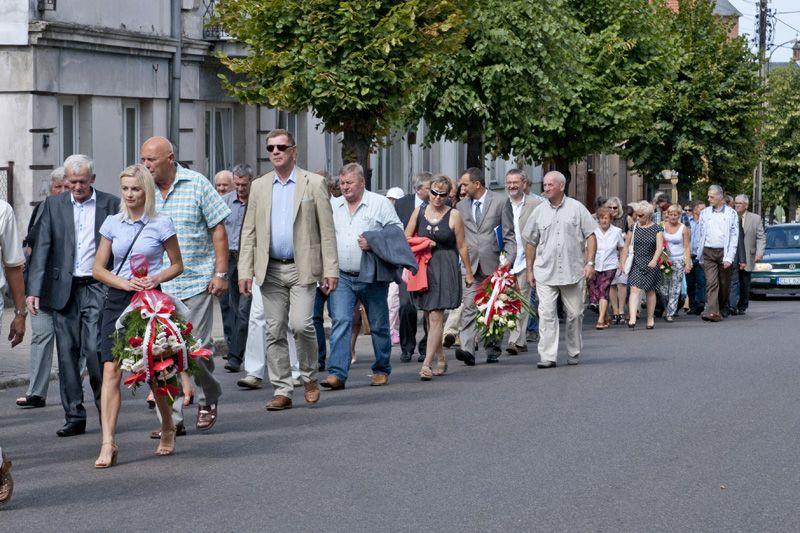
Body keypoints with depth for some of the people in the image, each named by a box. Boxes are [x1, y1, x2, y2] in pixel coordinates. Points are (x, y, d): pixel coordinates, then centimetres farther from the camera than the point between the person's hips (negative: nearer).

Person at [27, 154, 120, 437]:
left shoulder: (111, 204, 3)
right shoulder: (54, 205, 8)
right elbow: (42, 248, 3)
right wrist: (34, 289, -6)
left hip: (98, 288, -3)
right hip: (63, 290, 3)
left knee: (94, 349, -12)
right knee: (67, 353, 3)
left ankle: (105, 406, 9)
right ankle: (74, 416, 10)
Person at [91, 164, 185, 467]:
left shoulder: (161, 224, 0)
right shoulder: (112, 223, 7)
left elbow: (177, 265, 9)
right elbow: (98, 268, 9)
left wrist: (157, 278, -10)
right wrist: (124, 283, -9)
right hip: (117, 299, 2)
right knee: (111, 370, -11)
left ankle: (168, 428, 31)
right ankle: (108, 443, -17)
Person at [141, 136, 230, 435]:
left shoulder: (197, 184, -1)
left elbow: (218, 230, 0)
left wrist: (220, 273, -6)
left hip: (196, 281, -3)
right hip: (157, 286, 3)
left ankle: (208, 399, 24)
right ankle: (171, 419, 2)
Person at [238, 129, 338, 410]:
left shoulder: (314, 183, 2)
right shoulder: (259, 186, 12)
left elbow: (327, 230, 0)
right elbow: (249, 232, 10)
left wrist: (331, 270, -7)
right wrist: (245, 271, 1)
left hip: (302, 268, -3)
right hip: (270, 270, 3)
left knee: (301, 324, -15)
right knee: (275, 332, 3)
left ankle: (309, 377, 8)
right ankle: (282, 391, 8)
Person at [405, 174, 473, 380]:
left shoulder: (453, 216, 0)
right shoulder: (419, 211, 9)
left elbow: (461, 246, 3)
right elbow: (406, 238, 14)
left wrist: (468, 273, 7)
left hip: (444, 269, -4)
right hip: (423, 268, 4)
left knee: (436, 317, -11)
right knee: (429, 317, 8)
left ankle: (427, 364, -14)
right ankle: (441, 359, 21)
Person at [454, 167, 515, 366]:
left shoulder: (499, 202, 1)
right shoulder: (461, 206, 13)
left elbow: (510, 236, 1)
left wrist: (507, 262, -8)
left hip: (493, 265, -2)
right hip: (470, 265, 2)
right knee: (469, 306, -12)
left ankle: (492, 348, 18)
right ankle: (466, 349, -21)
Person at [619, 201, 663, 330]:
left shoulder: (656, 229, 0)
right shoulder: (634, 228, 7)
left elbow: (659, 247, -10)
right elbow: (627, 246, 11)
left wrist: (654, 260, -26)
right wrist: (622, 262, 4)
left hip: (651, 265, -1)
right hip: (636, 264, 1)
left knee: (650, 291, 9)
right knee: (635, 289, -13)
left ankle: (650, 318, 21)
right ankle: (632, 318, -24)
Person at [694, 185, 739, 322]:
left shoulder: (731, 213, 2)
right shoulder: (705, 213, 10)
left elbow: (734, 237, -2)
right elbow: (700, 235, 14)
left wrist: (729, 258, -10)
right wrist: (700, 257, 9)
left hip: (724, 252, -1)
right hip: (709, 252, 1)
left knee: (724, 284, 7)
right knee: (711, 282, -11)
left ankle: (722, 308, 26)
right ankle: (712, 312, -19)